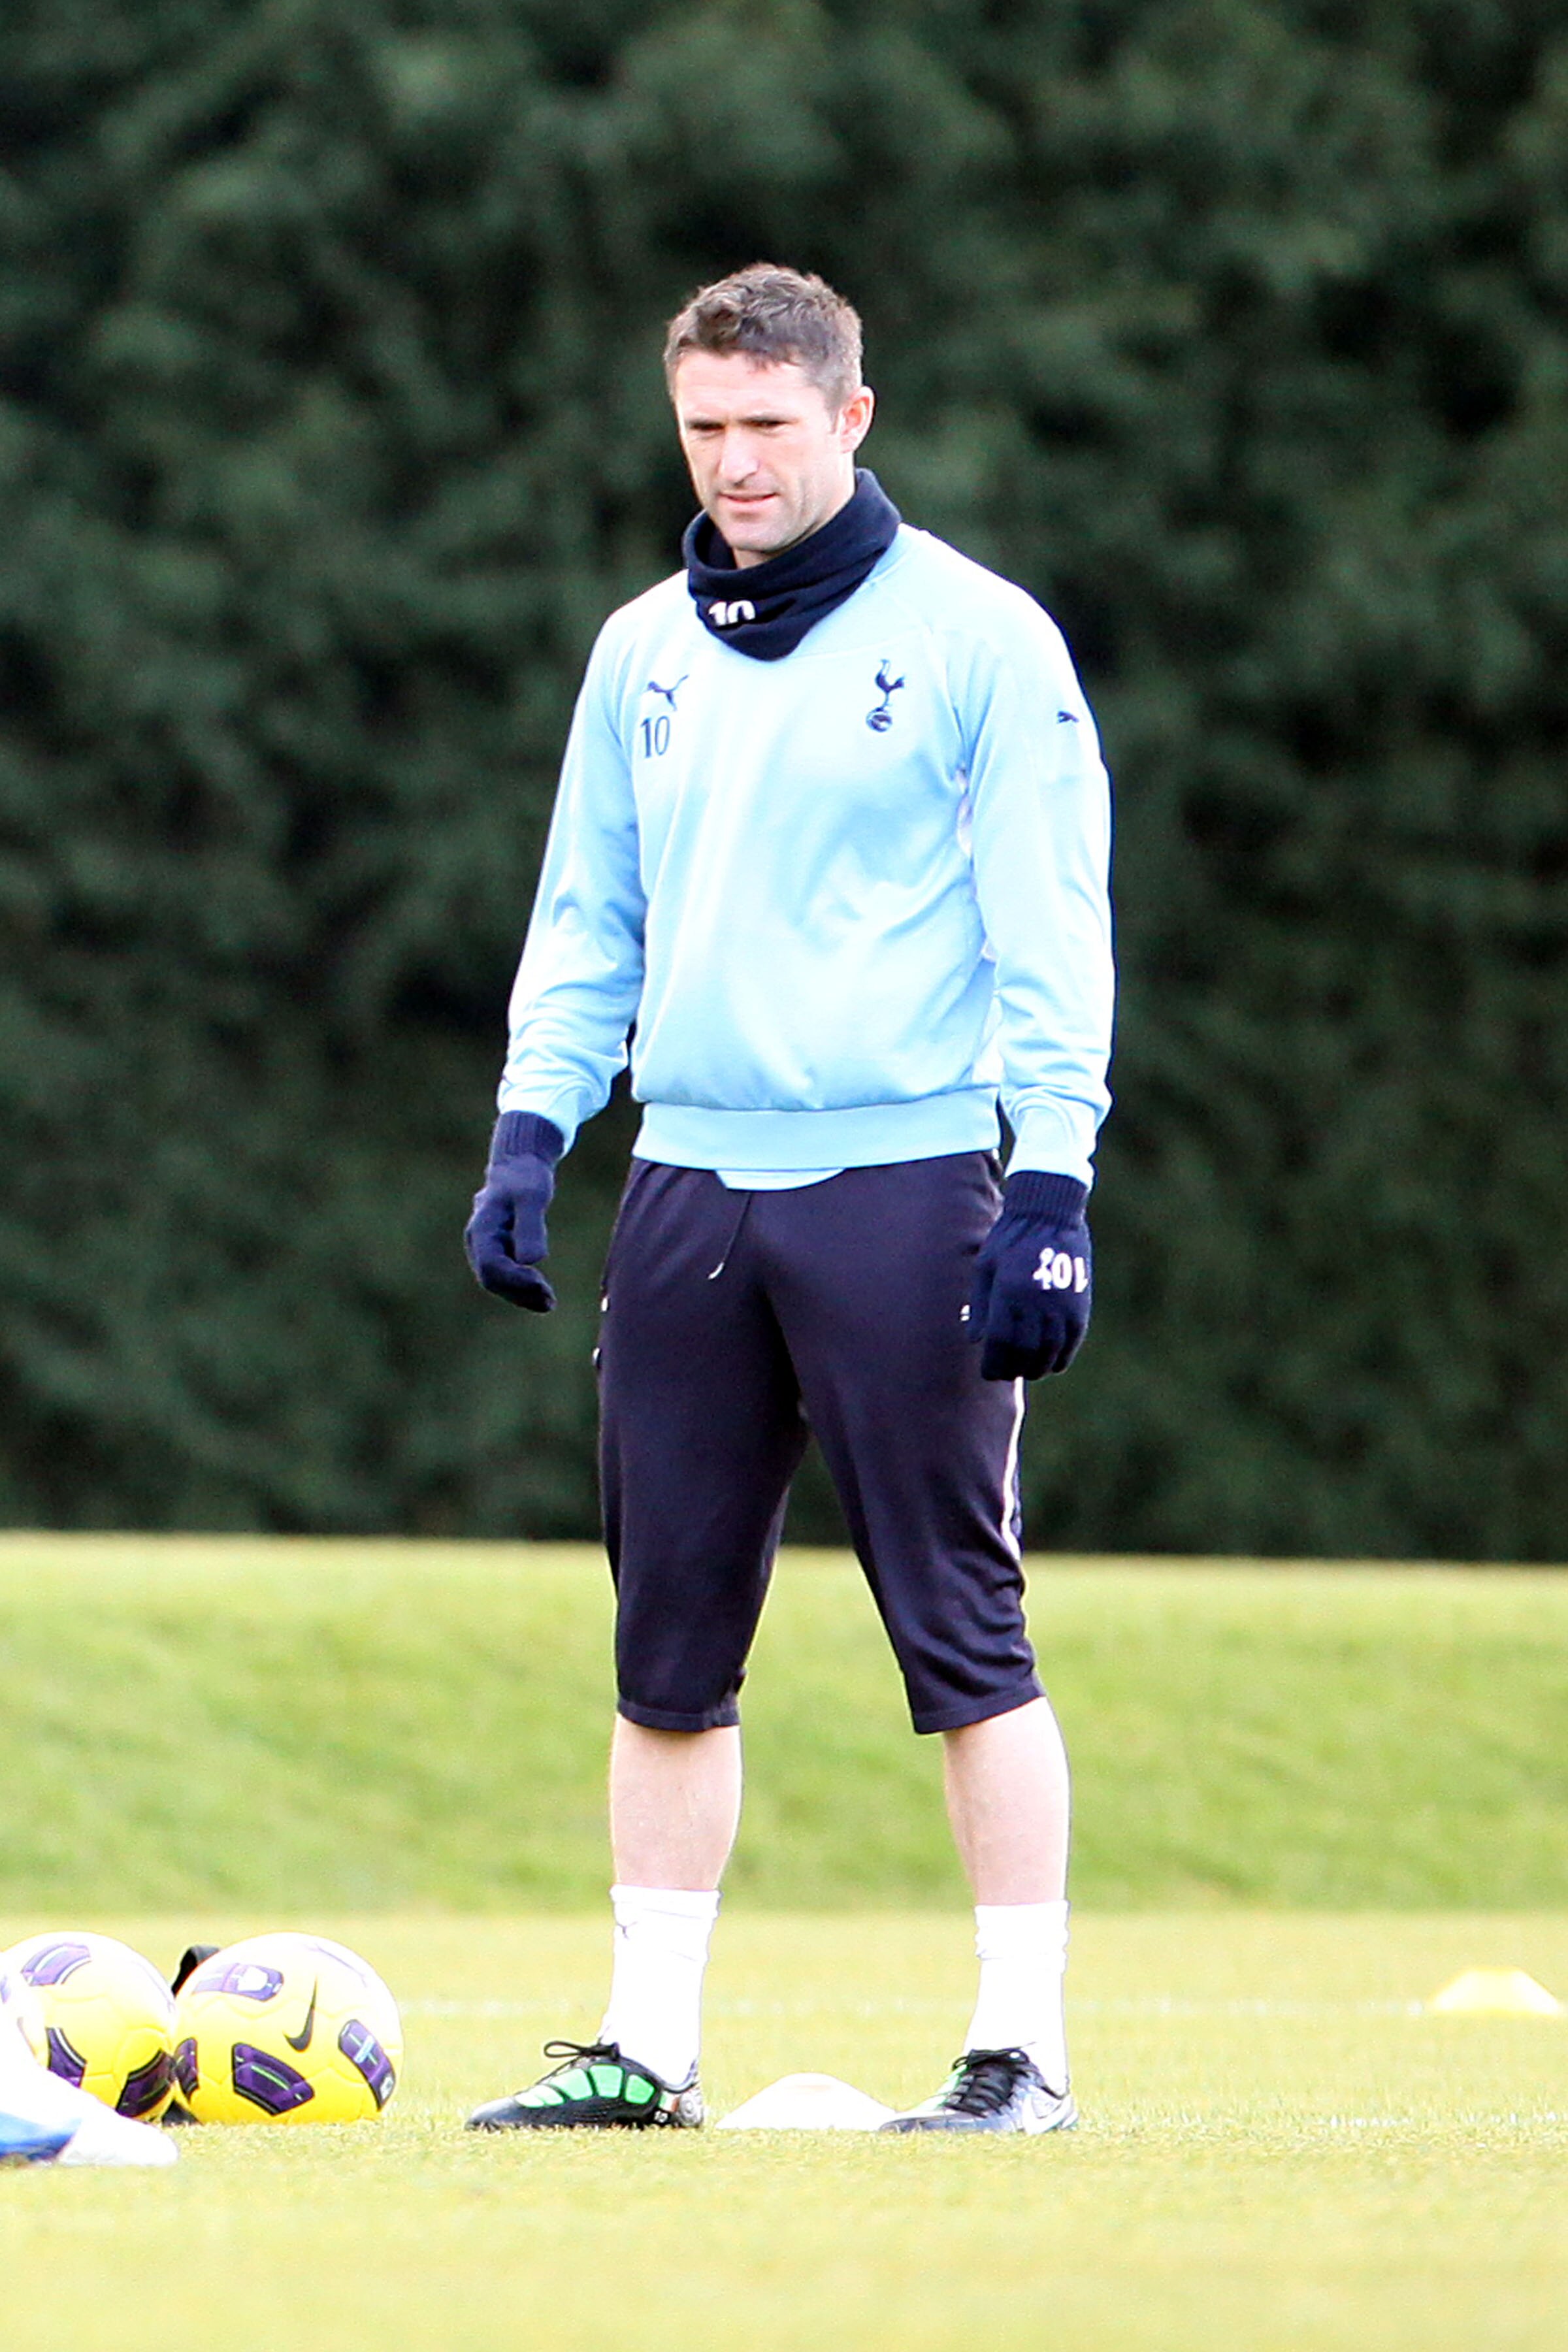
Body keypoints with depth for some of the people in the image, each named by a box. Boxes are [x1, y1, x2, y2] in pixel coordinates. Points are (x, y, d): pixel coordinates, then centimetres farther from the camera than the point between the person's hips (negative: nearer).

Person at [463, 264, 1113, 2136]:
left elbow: (1049, 934, -4)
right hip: (688, 1187, 5)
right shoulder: (644, 652, 15)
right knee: (669, 1639, 6)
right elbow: (588, 916, 20)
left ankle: (1022, 2046, -1)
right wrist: (533, 1126, 6)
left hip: (903, 1182, -5)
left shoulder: (974, 636, -1)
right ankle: (647, 2043, 12)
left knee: (961, 1629, -5)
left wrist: (1052, 1185, -11)